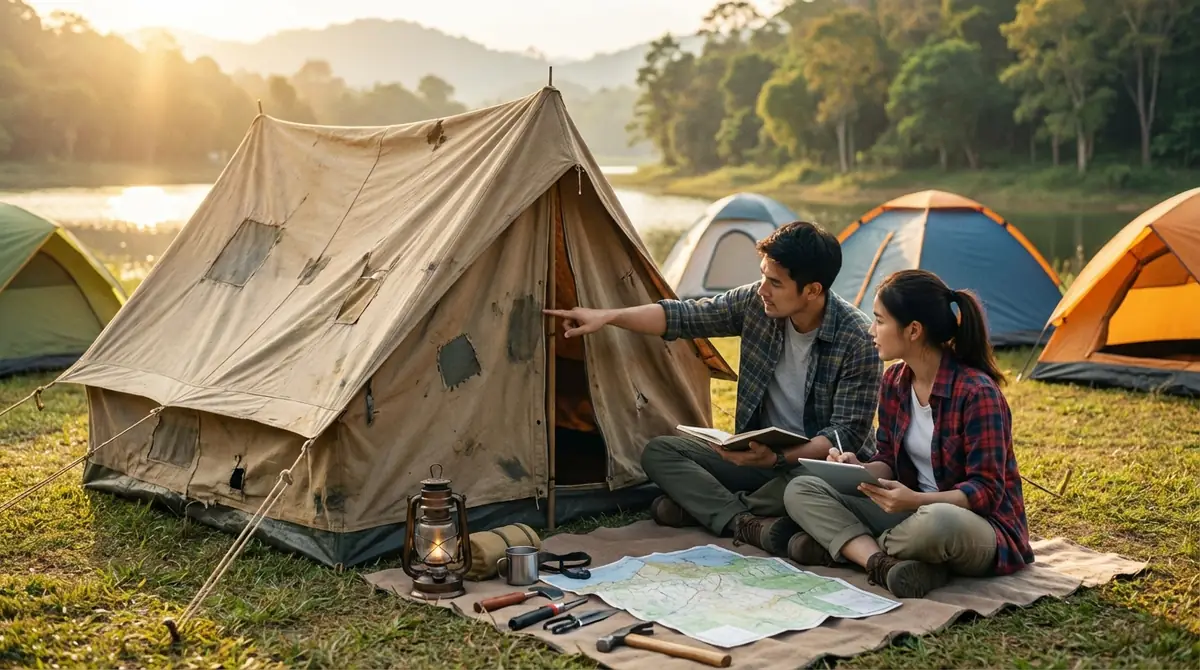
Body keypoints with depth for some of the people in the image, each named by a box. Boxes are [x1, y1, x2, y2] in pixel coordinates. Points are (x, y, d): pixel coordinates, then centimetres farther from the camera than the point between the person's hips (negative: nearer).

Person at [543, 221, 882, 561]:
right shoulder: (755, 303, -8)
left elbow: (846, 434, -23)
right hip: (761, 452, 5)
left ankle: (700, 507, -18)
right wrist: (607, 316, -5)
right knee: (658, 453, -9)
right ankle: (747, 523, -26)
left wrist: (778, 459, -37)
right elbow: (681, 318, 2)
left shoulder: (857, 340, -22)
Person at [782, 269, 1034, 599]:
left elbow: (987, 491, -20)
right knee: (800, 490, -8)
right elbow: (888, 461, 9)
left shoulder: (977, 392, -20)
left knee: (936, 523, -45)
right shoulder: (894, 382, 2)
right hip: (914, 512, 8)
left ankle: (845, 545, -18)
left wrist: (918, 501, -35)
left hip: (979, 525, -7)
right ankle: (883, 564, -27)